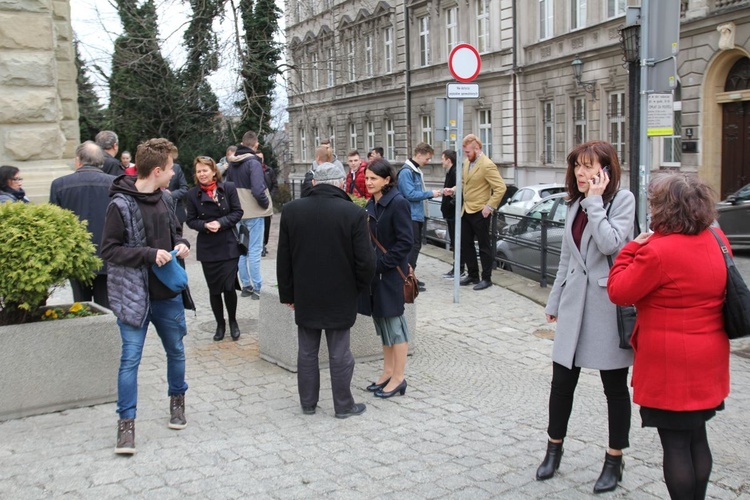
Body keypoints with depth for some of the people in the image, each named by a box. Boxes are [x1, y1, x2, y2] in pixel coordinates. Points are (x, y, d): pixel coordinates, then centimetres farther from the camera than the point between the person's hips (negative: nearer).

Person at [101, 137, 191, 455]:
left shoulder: (166, 199, 5)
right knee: (130, 358, -2)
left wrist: (181, 245, -2)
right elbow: (109, 250, -14)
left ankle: (177, 400, 40)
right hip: (134, 295, -6)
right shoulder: (121, 205, -15)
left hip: (168, 294, 6)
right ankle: (126, 422, 11)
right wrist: (148, 254, -22)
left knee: (176, 351, 18)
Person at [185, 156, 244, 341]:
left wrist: (220, 223, -15)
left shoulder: (228, 188, -3)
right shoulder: (192, 194, -1)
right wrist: (205, 225, -16)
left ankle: (233, 321, 21)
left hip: (228, 246, -1)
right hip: (207, 248, 1)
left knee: (229, 286, -3)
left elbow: (238, 212, -1)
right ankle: (220, 324, 26)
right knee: (214, 289, 9)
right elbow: (191, 220, 3)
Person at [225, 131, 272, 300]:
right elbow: (257, 189, -23)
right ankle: (256, 288, -1)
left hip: (238, 212, 7)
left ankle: (246, 285, 18)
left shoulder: (232, 164, 8)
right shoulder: (253, 163, -15)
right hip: (254, 212, -7)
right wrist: (266, 204, -8)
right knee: (254, 250, -3)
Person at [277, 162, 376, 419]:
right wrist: (358, 287, 6)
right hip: (340, 296, -2)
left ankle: (308, 403, 24)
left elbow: (283, 259, 1)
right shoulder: (354, 213, -14)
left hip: (304, 296, 3)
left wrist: (288, 293, 11)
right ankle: (343, 406, 18)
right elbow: (365, 261, -13)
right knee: (340, 353, 8)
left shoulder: (291, 210, -5)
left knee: (307, 352, 14)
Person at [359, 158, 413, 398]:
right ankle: (388, 372, 27)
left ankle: (398, 378, 11)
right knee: (382, 322, 15)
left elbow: (405, 242, -18)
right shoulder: (372, 204, 10)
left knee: (394, 324, 1)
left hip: (391, 275, -8)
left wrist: (381, 263, -19)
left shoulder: (398, 203, -14)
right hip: (374, 273, 8)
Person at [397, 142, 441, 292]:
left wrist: (431, 194, 4)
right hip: (410, 216, -10)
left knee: (416, 246, 13)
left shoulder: (417, 171, 14)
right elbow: (410, 194, -22)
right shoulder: (406, 171, -16)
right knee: (413, 246, -8)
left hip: (417, 215, 10)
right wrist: (430, 193, -16)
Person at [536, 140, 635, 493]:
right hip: (575, 302, 5)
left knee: (614, 385, 8)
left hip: (608, 304, -5)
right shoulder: (575, 204, 12)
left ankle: (614, 460, 22)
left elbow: (610, 243, -23)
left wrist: (595, 201, -16)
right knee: (562, 381, 9)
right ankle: (554, 448, 27)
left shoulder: (623, 200, -7)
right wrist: (554, 301, 18)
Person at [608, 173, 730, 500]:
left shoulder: (658, 251, -23)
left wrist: (632, 248, -4)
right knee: (697, 439, 19)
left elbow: (618, 292, -13)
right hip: (707, 362, 8)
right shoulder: (716, 239, 3)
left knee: (675, 444, 4)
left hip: (670, 365, -8)